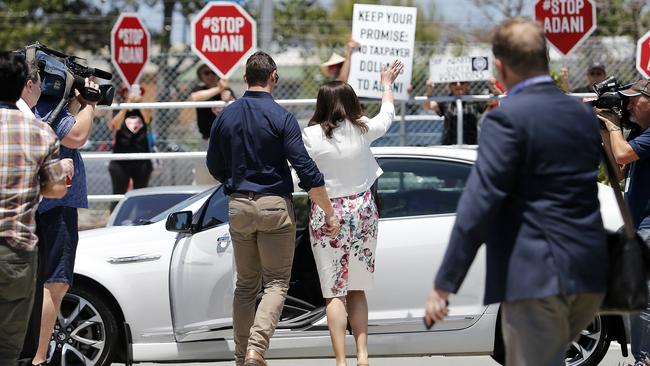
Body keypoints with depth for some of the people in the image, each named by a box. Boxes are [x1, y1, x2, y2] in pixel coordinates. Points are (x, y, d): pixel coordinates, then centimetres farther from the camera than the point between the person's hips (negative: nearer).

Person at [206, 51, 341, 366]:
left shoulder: (226, 116, 4)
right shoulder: (281, 118, -9)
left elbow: (214, 167, 13)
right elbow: (305, 170, -12)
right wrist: (330, 212, -7)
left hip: (238, 206, 4)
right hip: (274, 204, -4)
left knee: (246, 284, 15)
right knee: (276, 282, 1)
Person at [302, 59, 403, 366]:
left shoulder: (311, 135, -13)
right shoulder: (363, 129, -3)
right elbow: (387, 114, 18)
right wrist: (387, 84, 34)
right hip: (362, 211, 3)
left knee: (334, 293, 0)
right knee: (356, 289, 16)